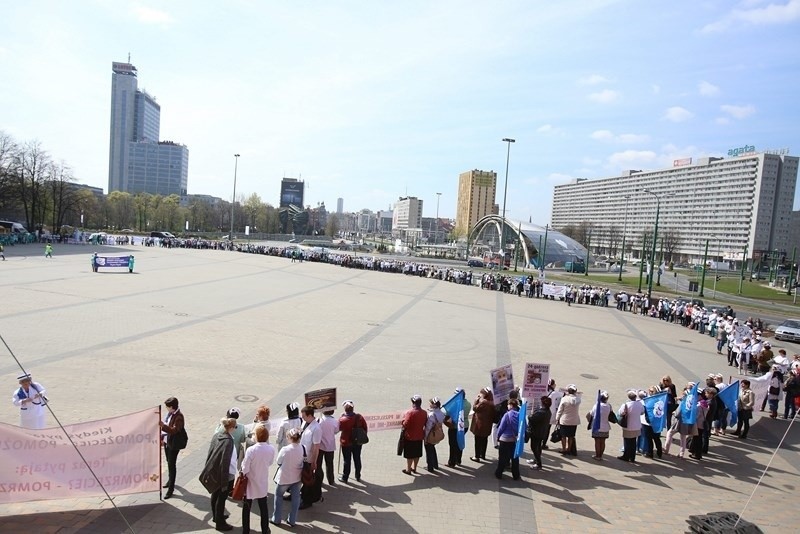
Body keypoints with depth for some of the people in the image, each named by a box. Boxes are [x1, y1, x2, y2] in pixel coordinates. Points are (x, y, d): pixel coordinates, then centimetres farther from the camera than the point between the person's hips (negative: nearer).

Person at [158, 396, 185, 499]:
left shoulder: (179, 417, -22)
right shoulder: (169, 413, 4)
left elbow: (174, 430, -30)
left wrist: (163, 425, -40)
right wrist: (162, 437, 12)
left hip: (174, 443, -8)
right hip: (167, 441, 8)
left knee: (171, 464, -4)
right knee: (169, 462, 22)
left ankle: (171, 488, 2)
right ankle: (170, 480, 41)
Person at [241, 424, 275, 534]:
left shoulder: (251, 450, -27)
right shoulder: (271, 449, -14)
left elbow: (245, 469, -20)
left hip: (250, 484, -3)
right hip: (263, 483, 3)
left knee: (246, 508, 17)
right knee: (264, 507, 20)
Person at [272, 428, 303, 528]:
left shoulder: (285, 449, -25)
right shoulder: (302, 448, -14)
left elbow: (279, 462, -9)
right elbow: (303, 462, 0)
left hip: (284, 477, -3)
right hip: (297, 477, 3)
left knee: (278, 496, 19)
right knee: (295, 498, 15)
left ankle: (276, 519, 27)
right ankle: (292, 520, 22)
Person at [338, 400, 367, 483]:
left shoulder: (343, 419, -20)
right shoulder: (359, 417, -10)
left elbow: (339, 429, -2)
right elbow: (365, 428, -1)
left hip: (346, 443, -3)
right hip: (358, 442, 3)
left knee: (347, 461, 9)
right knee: (357, 459, 16)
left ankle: (345, 478, 21)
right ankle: (358, 477, 28)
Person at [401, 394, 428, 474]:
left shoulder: (410, 412, -21)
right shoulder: (424, 413, -3)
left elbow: (405, 424, -22)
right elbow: (426, 424, 7)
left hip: (409, 437, -5)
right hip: (419, 436, 5)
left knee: (409, 454, 6)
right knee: (417, 453, 17)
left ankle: (408, 469, 15)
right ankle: (414, 468, 28)